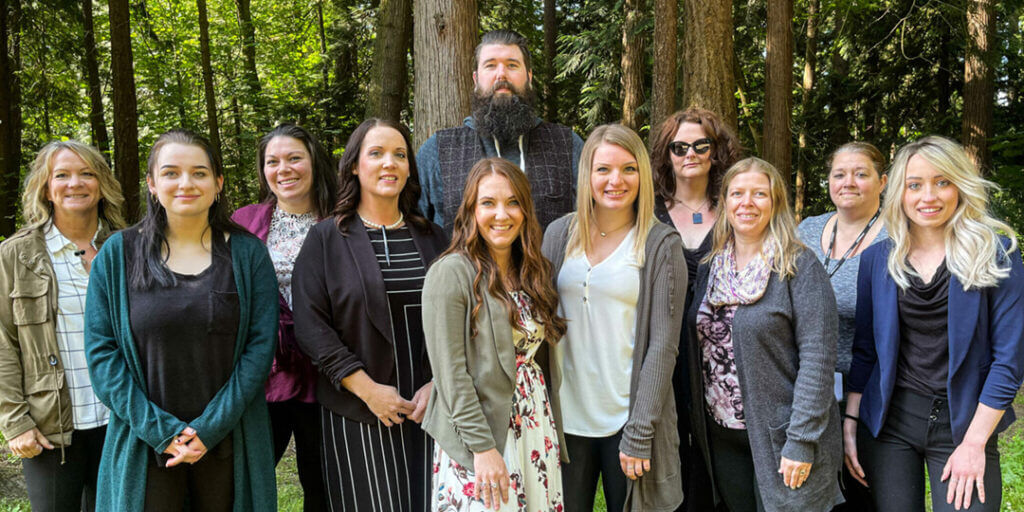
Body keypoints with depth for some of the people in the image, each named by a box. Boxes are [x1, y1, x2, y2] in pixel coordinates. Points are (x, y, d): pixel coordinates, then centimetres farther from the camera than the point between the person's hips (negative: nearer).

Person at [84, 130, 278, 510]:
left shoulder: (247, 254, 0)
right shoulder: (118, 254, 0)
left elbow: (261, 344, -6)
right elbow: (101, 351, -4)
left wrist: (211, 426, -13)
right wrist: (159, 429, -12)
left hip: (229, 440, 0)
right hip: (145, 442, 0)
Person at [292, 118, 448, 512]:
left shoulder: (431, 238, 10)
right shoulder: (326, 238, 0)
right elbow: (311, 325, -8)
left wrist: (437, 383, -5)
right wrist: (368, 389, -13)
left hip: (427, 409, 3)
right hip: (357, 418, -3)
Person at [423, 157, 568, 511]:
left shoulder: (532, 271, 9)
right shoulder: (451, 273, -12)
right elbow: (450, 372, -15)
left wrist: (552, 428, 9)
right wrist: (483, 447, -17)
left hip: (538, 436, 6)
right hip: (478, 441, -6)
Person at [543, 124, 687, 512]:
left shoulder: (661, 245, -4)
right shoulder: (559, 234, 4)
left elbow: (663, 345, -7)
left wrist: (639, 433, -12)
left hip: (627, 417, -2)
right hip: (566, 417, 3)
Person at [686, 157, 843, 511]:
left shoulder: (799, 266, -9)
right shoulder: (710, 267, 7)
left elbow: (817, 358, -15)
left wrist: (801, 441, -19)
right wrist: (697, 426, 7)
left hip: (778, 438, -5)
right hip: (721, 437, 5)